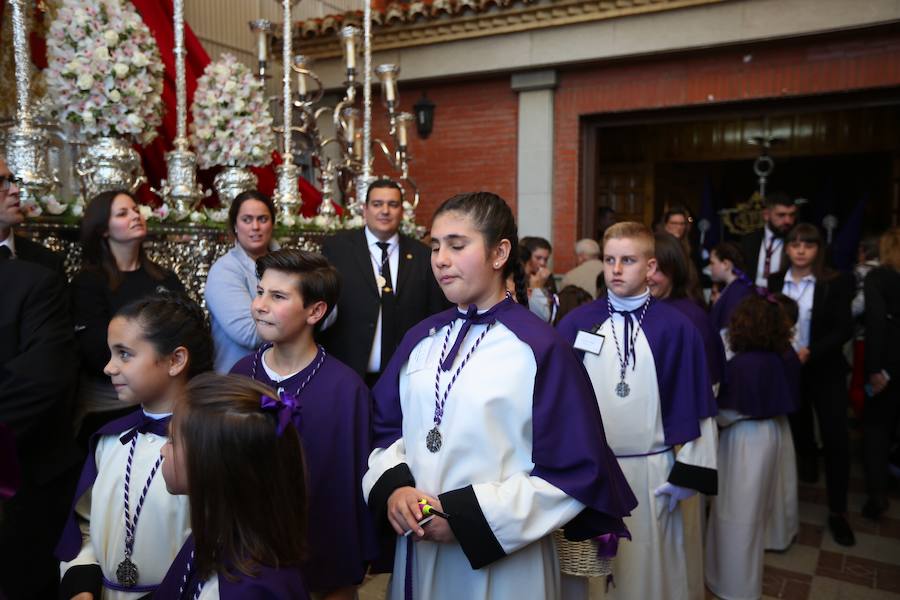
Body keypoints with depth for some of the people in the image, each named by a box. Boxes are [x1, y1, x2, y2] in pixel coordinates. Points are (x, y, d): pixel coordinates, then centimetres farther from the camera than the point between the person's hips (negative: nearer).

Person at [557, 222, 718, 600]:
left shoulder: (677, 329, -5)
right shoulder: (576, 323, -3)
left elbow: (692, 405, -3)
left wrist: (686, 474, -3)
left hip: (651, 471, -1)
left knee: (649, 566, 15)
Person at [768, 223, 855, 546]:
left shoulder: (835, 282, -8)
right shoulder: (774, 282, 0)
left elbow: (844, 328, -12)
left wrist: (811, 352, -22)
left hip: (825, 371, -2)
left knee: (836, 437, -3)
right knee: (796, 431, 19)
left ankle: (837, 511, 9)